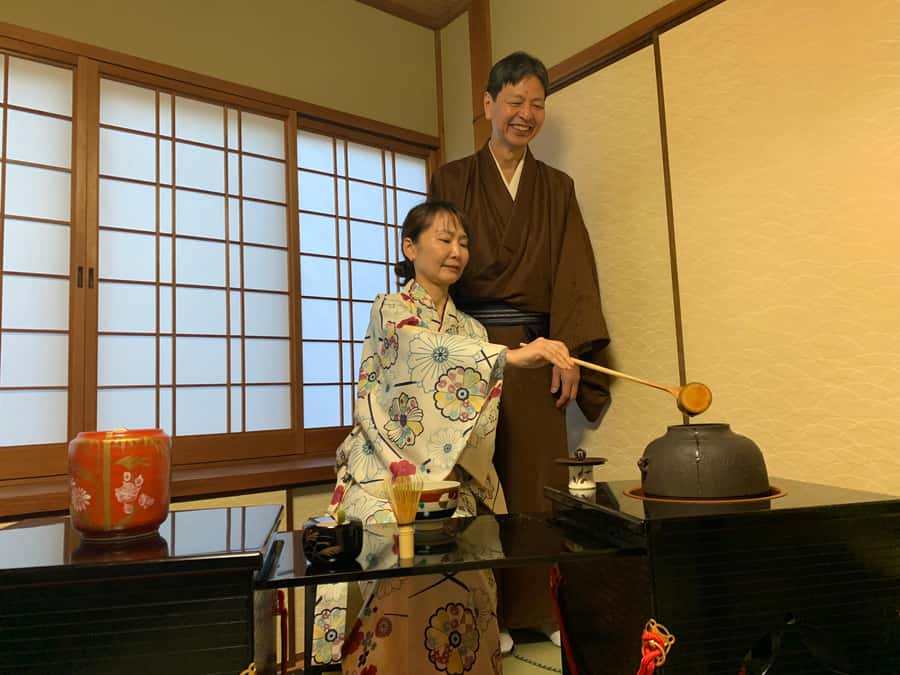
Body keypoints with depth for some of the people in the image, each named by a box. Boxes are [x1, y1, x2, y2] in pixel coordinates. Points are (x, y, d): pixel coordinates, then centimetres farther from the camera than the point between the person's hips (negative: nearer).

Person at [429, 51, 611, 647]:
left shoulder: (558, 189, 14)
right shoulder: (452, 181, 8)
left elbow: (574, 273, 4)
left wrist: (570, 349, -8)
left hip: (536, 350, 2)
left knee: (540, 477, 5)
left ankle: (542, 608, 18)